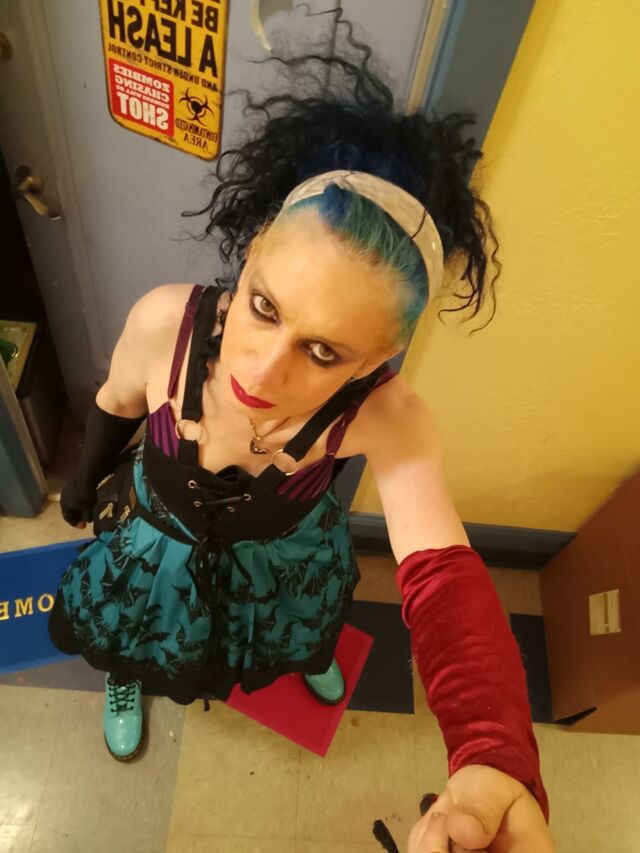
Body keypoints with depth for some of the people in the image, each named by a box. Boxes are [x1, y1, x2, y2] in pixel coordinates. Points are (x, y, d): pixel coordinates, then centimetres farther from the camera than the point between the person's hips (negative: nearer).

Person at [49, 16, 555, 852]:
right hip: (159, 532, 1)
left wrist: (497, 760, -69)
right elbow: (116, 407, -15)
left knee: (298, 628, 32)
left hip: (283, 548, 0)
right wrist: (84, 486, 5)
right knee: (140, 635, 29)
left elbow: (445, 576, -49)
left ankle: (307, 652, 72)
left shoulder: (387, 420, -40)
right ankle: (128, 679, 69)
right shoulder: (165, 322, -38)